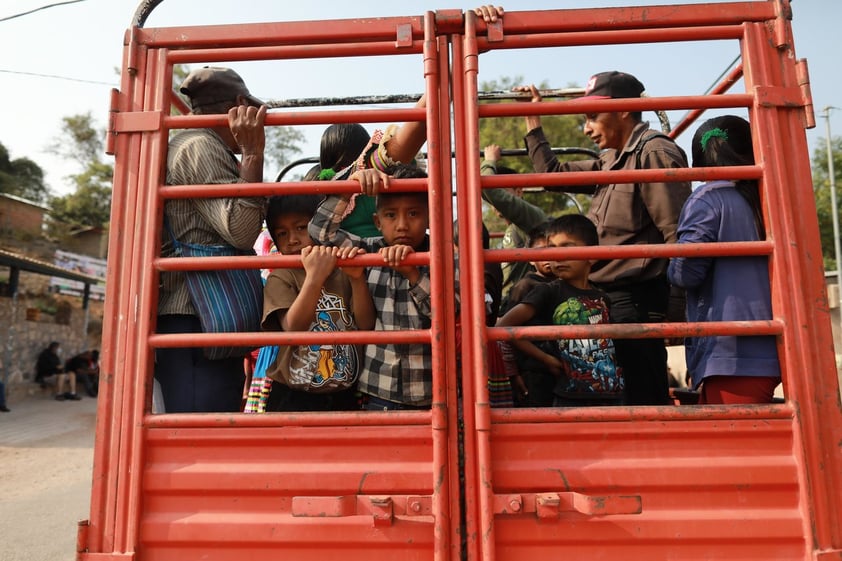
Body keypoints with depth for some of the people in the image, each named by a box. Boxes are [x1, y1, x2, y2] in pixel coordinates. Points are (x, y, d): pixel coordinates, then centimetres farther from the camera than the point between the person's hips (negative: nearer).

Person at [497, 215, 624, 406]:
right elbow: (503, 327, -15)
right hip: (570, 397, -4)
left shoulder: (601, 298, 7)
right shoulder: (548, 292, -6)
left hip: (610, 394, 5)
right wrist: (547, 360, -11)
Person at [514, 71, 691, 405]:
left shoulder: (655, 153, -10)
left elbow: (679, 236, -16)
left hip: (635, 300, -9)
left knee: (643, 401, -4)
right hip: (606, 297, 9)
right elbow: (552, 173, 24)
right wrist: (533, 119, 26)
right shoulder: (612, 161, 17)